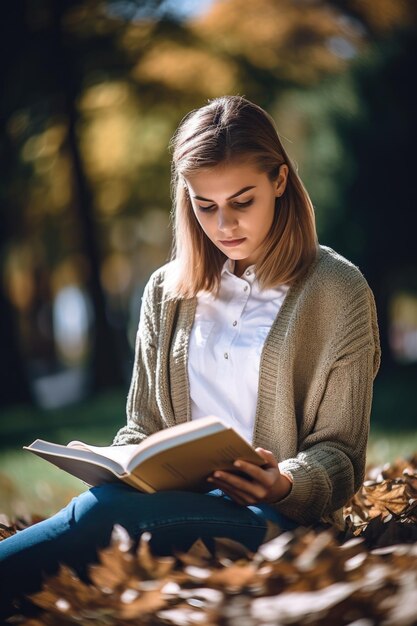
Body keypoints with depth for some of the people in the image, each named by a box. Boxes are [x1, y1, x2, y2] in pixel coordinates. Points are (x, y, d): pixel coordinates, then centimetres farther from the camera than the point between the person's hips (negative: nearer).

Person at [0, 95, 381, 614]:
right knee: (106, 500, -37)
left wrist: (287, 485, -20)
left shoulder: (337, 291, 5)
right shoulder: (167, 291, 18)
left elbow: (339, 454, 3)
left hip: (277, 520, -3)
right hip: (180, 504, 4)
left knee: (105, 513, -35)